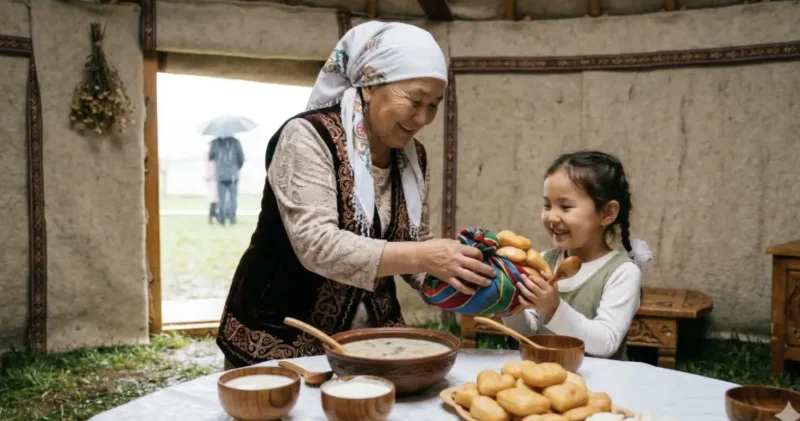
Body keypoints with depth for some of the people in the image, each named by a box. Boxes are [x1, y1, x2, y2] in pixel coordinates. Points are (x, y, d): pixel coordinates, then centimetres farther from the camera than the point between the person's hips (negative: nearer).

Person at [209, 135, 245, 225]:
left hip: (220, 175, 1)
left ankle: (221, 219, 4)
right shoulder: (235, 142, 0)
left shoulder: (215, 142, 2)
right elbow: (241, 158, 0)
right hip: (233, 175, -1)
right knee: (232, 198, 3)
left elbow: (211, 157, 8)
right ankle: (232, 219, 1)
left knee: (221, 198, 6)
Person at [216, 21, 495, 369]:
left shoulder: (413, 156, 2)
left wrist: (449, 278, -12)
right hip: (282, 339, -5)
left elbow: (411, 247, 7)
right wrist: (423, 257, -33)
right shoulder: (309, 136, -17)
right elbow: (316, 245, -28)